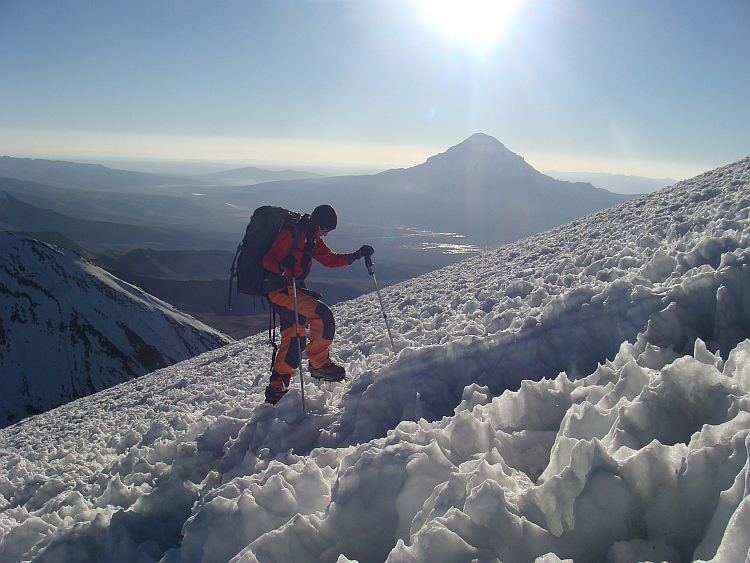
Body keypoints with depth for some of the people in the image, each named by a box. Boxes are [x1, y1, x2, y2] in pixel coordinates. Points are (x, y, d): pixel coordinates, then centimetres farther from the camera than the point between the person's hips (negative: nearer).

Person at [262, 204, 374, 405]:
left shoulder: (313, 239, 13)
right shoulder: (290, 234, -14)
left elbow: (330, 259, 19)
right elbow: (268, 260, -19)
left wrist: (357, 255, 8)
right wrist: (282, 266, -41)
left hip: (293, 289, 10)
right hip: (280, 290, -10)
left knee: (293, 342, 10)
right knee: (322, 314, -20)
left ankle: (276, 389, 17)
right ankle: (319, 364, -5)